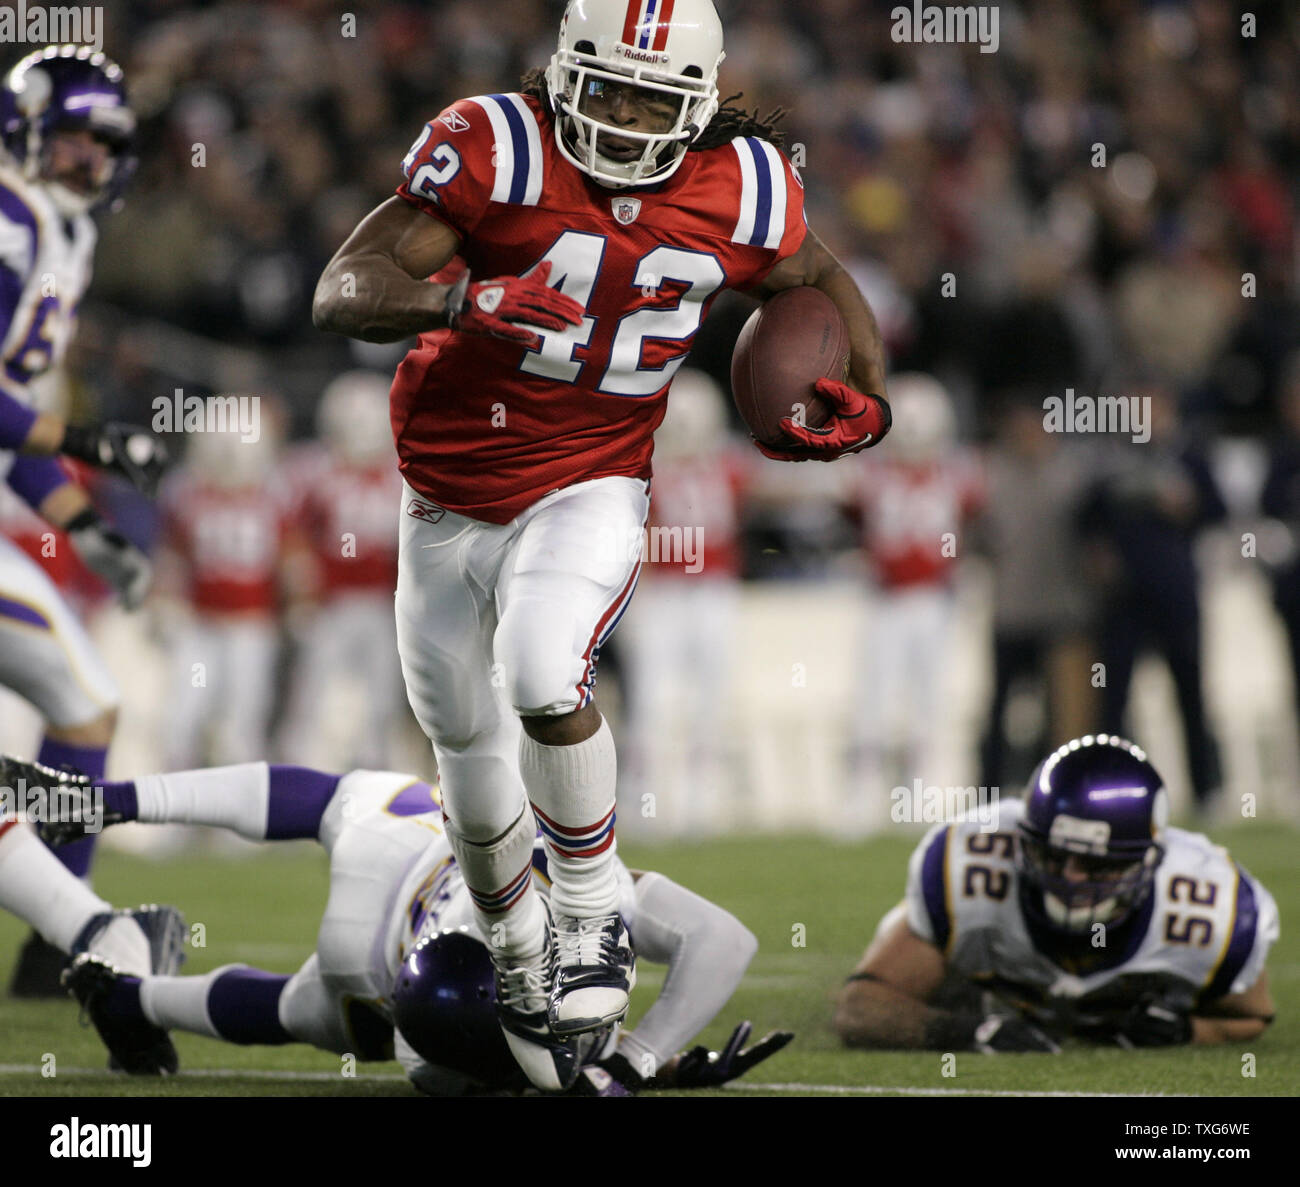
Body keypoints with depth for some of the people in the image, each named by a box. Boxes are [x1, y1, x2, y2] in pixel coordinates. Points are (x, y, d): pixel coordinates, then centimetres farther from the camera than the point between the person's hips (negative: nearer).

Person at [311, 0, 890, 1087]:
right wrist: (459, 299, -40)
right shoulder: (495, 151, -19)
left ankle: (594, 914, -8)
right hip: (450, 501, 1)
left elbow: (824, 283, 14)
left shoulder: (738, 192, -9)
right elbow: (342, 295, -22)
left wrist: (868, 399, -3)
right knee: (474, 769, 15)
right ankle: (519, 952, 45)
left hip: (587, 494, -1)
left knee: (543, 680, -31)